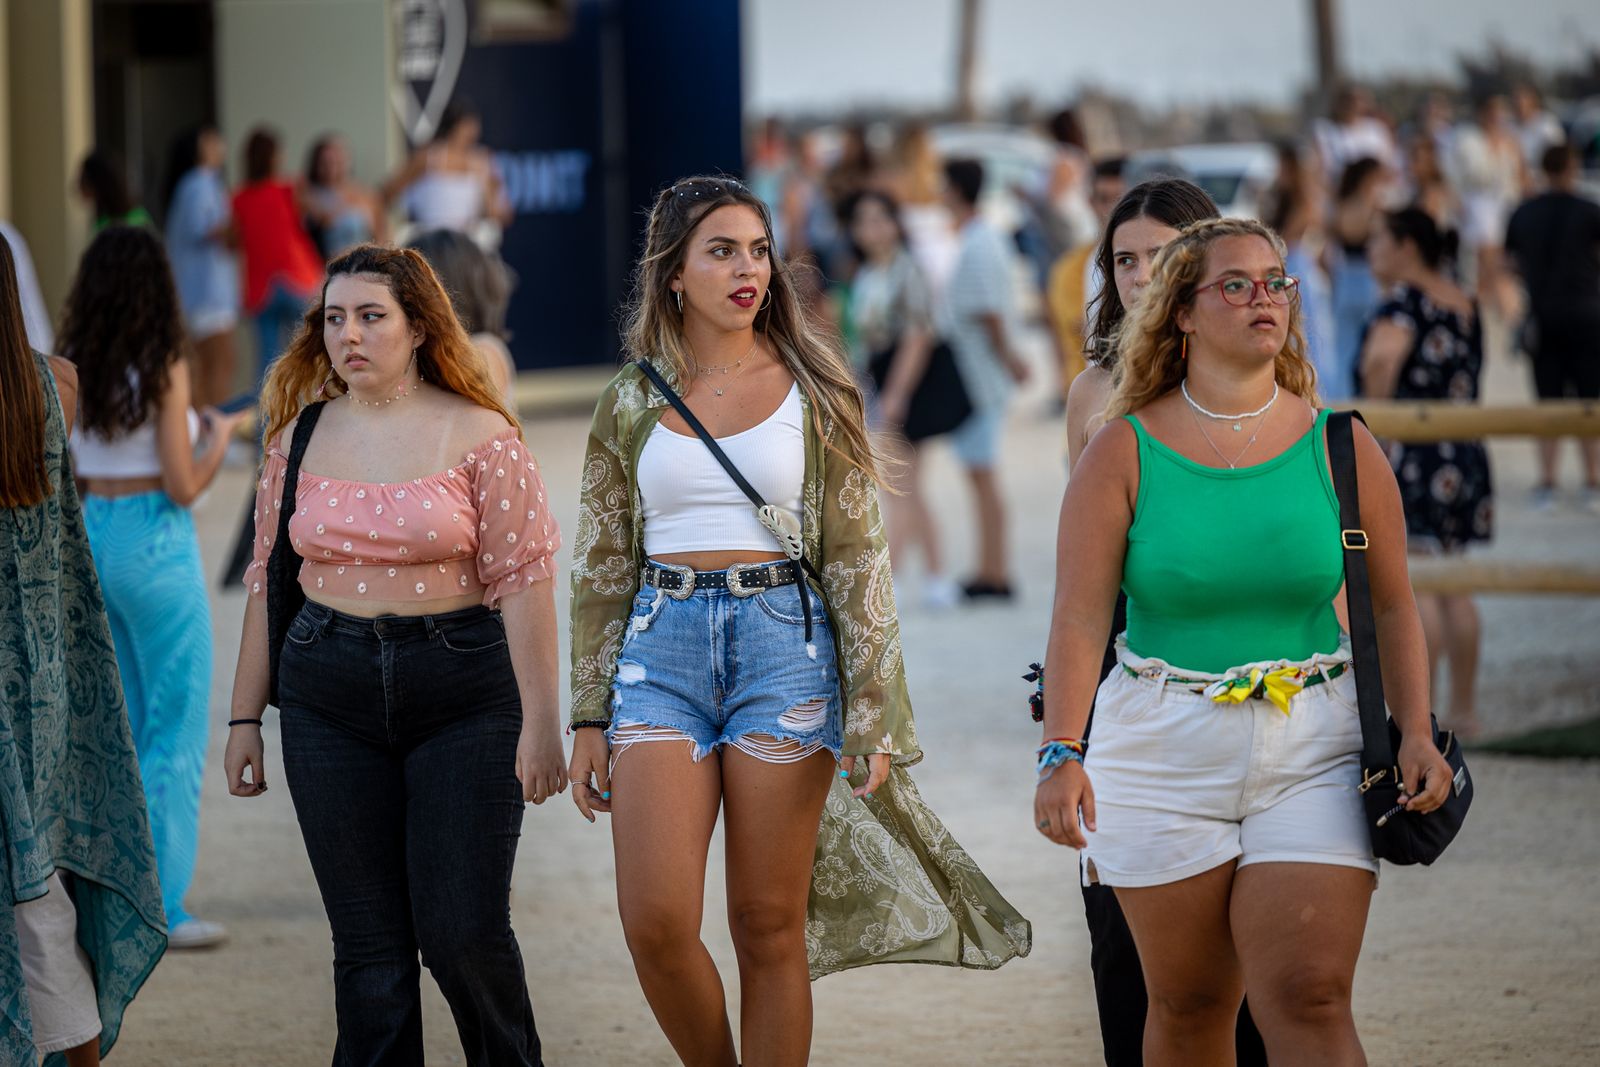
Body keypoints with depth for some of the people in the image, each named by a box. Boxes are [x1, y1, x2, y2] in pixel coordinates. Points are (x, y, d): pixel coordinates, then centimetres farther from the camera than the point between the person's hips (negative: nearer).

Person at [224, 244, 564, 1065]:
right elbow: (267, 581, 12)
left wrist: (539, 722, -11)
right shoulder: (300, 436, 7)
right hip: (330, 701, 3)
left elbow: (522, 581, -6)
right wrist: (243, 719, 10)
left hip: (462, 694, -3)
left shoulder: (479, 436, -4)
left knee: (464, 933, -5)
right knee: (367, 943, 4)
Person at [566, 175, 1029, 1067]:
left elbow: (858, 555, 3)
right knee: (655, 921, -9)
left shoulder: (812, 389, 4)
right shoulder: (633, 401, 7)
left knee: (770, 927, 1)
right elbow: (601, 568, 10)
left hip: (786, 642, -1)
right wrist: (591, 721, 5)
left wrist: (872, 711, -5)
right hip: (663, 645, 1)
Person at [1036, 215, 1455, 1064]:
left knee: (1309, 998, -10)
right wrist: (1061, 753, -17)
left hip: (1312, 750, 0)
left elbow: (1392, 610, 10)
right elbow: (1079, 617, -6)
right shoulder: (1123, 452, -1)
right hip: (1162, 754, 0)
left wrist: (1415, 732, -3)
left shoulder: (1339, 447, 4)